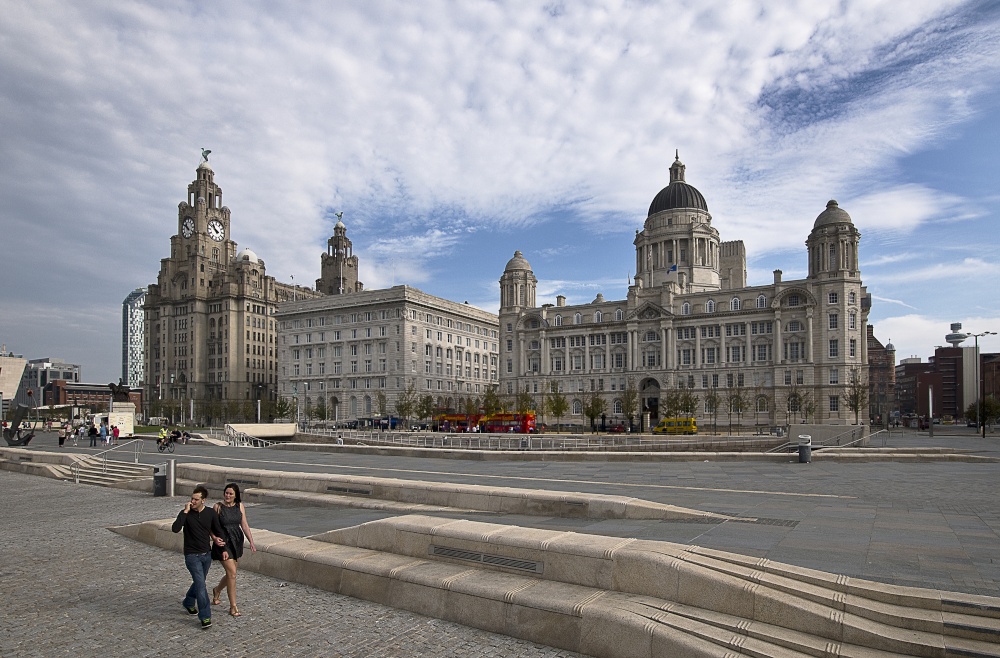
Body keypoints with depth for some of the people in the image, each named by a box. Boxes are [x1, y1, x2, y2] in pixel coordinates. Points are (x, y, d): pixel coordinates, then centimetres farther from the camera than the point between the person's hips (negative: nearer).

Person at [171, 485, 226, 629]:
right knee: (201, 585, -11)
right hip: (192, 555, -4)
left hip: (207, 554, 4)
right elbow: (175, 529, -29)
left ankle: (188, 603, 48)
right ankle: (205, 617, -4)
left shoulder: (210, 513, -3)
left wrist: (223, 549, 9)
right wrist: (185, 511, -28)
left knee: (199, 582, 21)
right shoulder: (186, 513, -12)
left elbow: (218, 531, 8)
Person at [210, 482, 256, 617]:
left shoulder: (240, 506, 0)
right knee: (232, 573, -9)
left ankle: (217, 590, 47)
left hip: (237, 542, 4)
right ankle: (233, 607, 2)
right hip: (224, 543, -4)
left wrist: (251, 542, -8)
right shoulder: (218, 506, -9)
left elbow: (244, 524, 0)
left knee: (230, 573, 15)